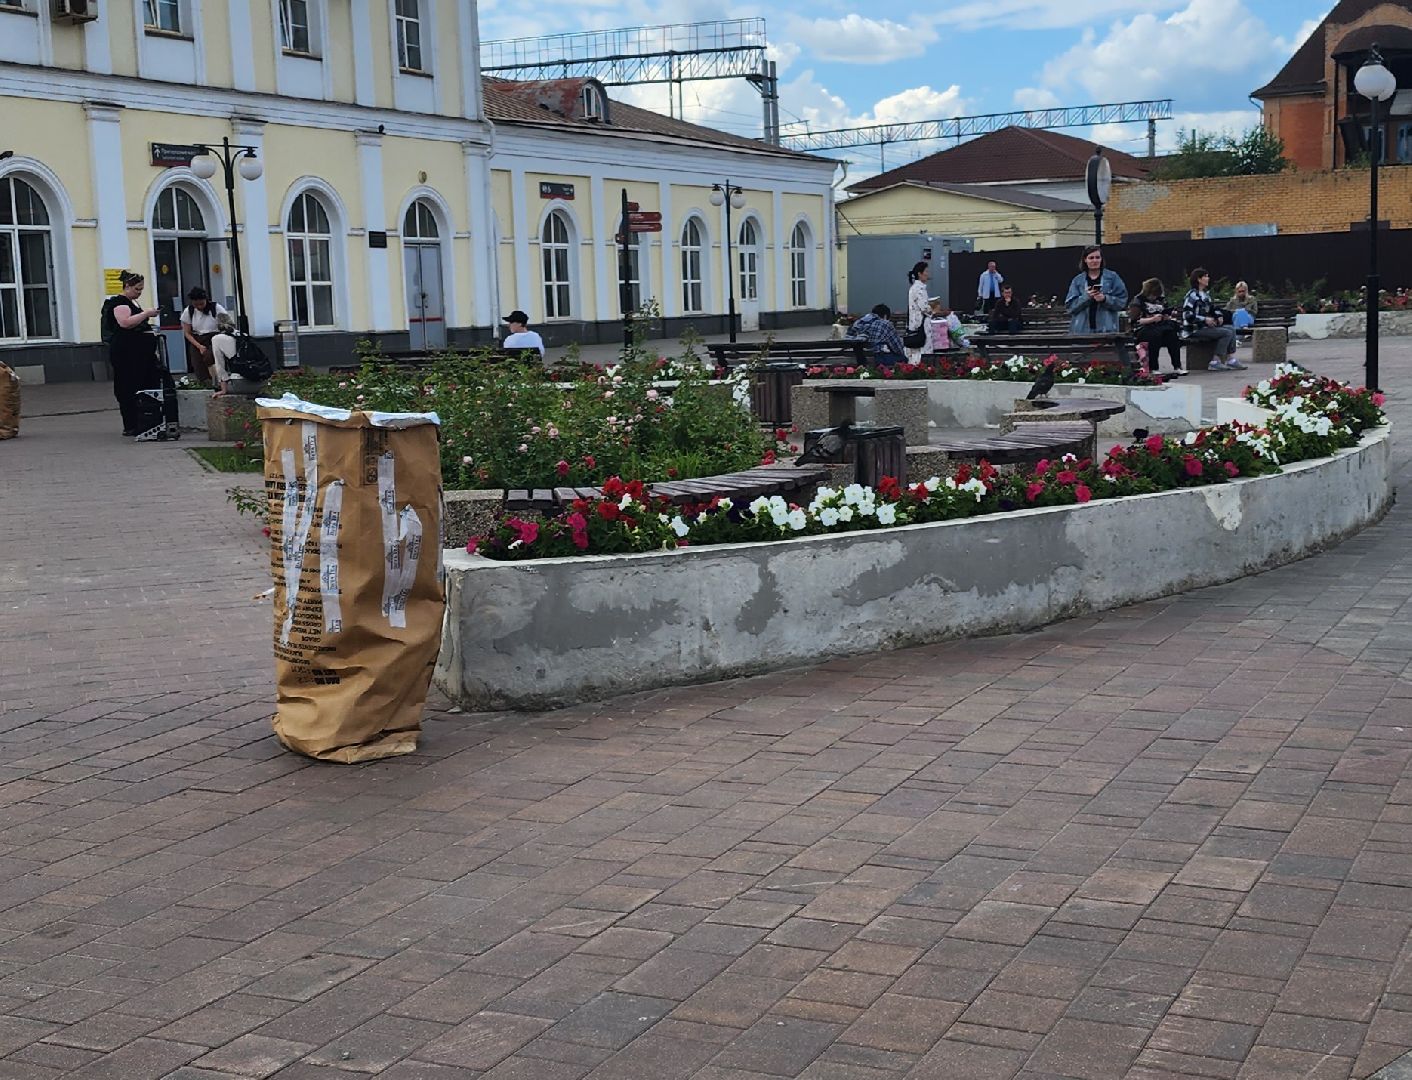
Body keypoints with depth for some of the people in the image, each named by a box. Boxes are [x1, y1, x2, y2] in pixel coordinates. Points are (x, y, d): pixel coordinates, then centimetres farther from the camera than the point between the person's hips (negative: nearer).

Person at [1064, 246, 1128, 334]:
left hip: (1106, 329, -2)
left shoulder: (1112, 277, 5)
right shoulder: (1078, 280, 10)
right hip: (1082, 330, 2)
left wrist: (1105, 299, -15)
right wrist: (1086, 297, -12)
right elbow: (1069, 306, 4)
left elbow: (1122, 301, 2)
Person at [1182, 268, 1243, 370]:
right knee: (1226, 333, -17)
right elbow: (1187, 315, -20)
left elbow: (1212, 309, 29)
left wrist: (1218, 317, 8)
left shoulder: (1205, 294, 16)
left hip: (1204, 327, 10)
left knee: (1231, 329, 4)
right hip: (1194, 330, -10)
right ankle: (1215, 361, -16)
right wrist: (1205, 319, -20)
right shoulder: (1192, 295, -12)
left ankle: (1231, 360, -4)